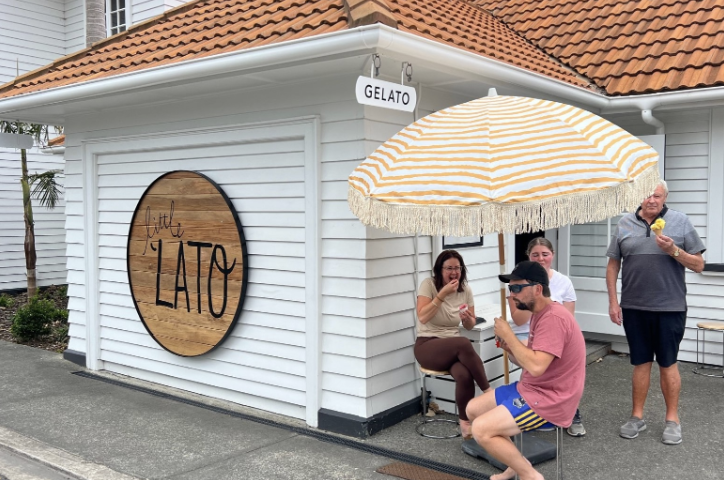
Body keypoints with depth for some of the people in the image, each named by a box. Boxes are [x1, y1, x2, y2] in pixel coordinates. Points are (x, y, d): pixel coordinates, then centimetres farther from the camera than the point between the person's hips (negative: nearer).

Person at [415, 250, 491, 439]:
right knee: (464, 343, -36)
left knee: (464, 375, -32)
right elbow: (422, 317, -19)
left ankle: (465, 422, -15)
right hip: (427, 346, -4)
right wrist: (442, 294, -22)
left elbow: (470, 326, 13)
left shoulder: (465, 290, 6)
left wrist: (468, 319, -11)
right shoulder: (428, 284, -7)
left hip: (454, 348, 4)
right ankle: (488, 391, -22)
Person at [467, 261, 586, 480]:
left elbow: (536, 366, -31)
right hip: (530, 390, 11)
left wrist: (509, 335, -21)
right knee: (472, 409, 12)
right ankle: (517, 462, 17)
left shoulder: (553, 318, -22)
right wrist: (509, 348, -4)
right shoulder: (539, 314, 11)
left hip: (550, 402, -11)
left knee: (481, 430, -19)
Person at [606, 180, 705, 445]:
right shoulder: (625, 224, 5)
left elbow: (698, 265, 0)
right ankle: (637, 416, 21)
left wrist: (674, 251, -17)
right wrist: (613, 301, 2)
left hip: (670, 308, -2)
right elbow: (613, 265, 7)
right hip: (634, 308, 2)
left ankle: (672, 419, 19)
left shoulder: (680, 222, 0)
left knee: (668, 364, 6)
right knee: (640, 363, 10)